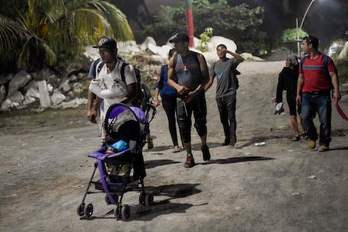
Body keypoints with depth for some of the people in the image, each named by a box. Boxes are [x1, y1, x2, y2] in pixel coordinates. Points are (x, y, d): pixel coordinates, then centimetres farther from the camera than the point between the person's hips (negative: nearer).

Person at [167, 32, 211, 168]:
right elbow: (169, 79, 10)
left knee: (200, 123, -3)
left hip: (198, 96, -2)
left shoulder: (198, 58, 0)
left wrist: (195, 92, -16)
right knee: (184, 126, -2)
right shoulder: (173, 60, 7)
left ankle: (204, 146, 26)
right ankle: (189, 155, 7)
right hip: (182, 97, 2)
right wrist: (177, 86, -13)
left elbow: (206, 78, -3)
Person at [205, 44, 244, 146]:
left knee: (231, 117, -9)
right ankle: (227, 138, 19)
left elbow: (241, 59, -22)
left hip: (230, 94, -5)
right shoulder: (215, 65, 12)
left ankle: (233, 138, -10)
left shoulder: (231, 62, -1)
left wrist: (228, 52, -24)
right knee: (223, 119, 10)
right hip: (219, 96, 5)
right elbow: (210, 81, 12)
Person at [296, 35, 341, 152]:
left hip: (323, 95, -3)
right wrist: (298, 94, 12)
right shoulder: (304, 61, 12)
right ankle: (312, 137, 11)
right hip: (307, 95, 4)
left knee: (325, 120, 0)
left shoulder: (325, 59, -3)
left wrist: (336, 92, -15)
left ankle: (324, 143, 12)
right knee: (305, 117, -11)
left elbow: (333, 76, -6)